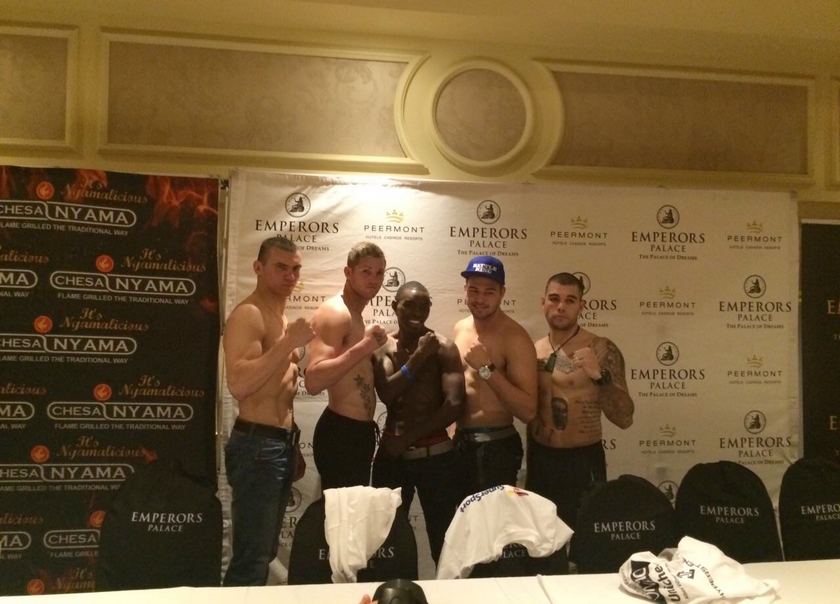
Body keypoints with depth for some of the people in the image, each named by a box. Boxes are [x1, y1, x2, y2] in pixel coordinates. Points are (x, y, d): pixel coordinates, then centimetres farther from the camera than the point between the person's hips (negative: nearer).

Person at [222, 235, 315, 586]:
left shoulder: (282, 318, 18)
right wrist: (289, 343, -25)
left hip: (282, 443, 10)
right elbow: (238, 384, -27)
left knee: (264, 553, 15)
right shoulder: (248, 314, -12)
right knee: (251, 560, -8)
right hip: (257, 445, -10)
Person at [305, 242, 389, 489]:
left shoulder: (354, 316, 17)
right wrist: (364, 346, -30)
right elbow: (313, 381, -28)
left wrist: (377, 345, 17)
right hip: (341, 434, -10)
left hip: (359, 431, 10)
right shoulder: (334, 313, -15)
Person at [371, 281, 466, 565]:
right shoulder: (382, 345, 2)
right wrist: (419, 356, -18)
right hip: (392, 455, 3)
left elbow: (454, 405, -15)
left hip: (436, 455, -2)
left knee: (443, 540, 7)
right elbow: (387, 394, -13)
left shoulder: (443, 347, -6)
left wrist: (408, 438, -13)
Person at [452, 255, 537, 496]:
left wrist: (487, 368, -27)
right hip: (460, 442, 7)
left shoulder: (514, 338, -16)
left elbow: (528, 411, -22)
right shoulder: (460, 328, 6)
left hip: (495, 447, -7)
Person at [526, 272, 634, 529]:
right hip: (539, 461, 4)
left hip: (582, 463, -4)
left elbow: (625, 419, -14)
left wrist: (599, 376, -27)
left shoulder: (601, 349, -9)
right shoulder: (531, 351, 3)